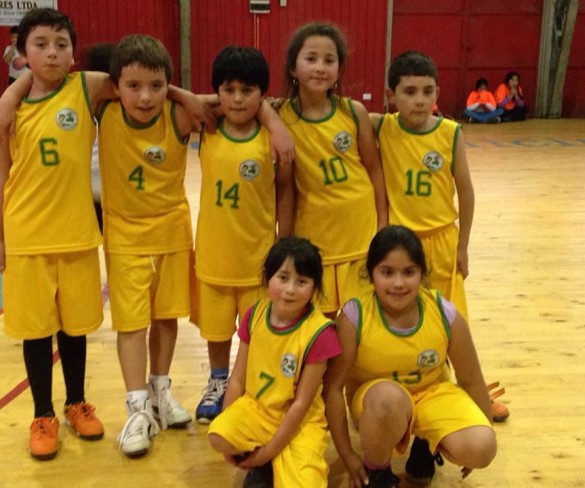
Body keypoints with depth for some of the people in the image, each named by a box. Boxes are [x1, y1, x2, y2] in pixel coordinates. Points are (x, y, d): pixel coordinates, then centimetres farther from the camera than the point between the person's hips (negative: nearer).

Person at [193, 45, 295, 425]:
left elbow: (285, 190, -3)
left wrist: (285, 245, -2)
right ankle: (218, 382, 41)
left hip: (258, 252, -2)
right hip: (213, 252, 2)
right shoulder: (206, 132, -5)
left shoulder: (272, 139, -11)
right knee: (216, 327, 19)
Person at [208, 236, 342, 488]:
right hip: (255, 406, 4)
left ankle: (272, 463, 9)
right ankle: (260, 467, 5)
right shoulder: (255, 315, -7)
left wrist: (267, 452, -13)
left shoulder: (318, 332, -21)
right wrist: (227, 427, -6)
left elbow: (301, 403, -16)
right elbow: (237, 380, 0)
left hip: (301, 422, -3)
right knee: (217, 437, -26)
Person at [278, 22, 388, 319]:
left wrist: (383, 224, 2)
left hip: (361, 227, 1)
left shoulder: (354, 111, -6)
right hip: (314, 231, -1)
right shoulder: (282, 116, -9)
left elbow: (374, 169, 1)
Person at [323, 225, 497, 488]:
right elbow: (333, 386, -17)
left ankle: (426, 448, 12)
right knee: (389, 397, -39)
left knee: (479, 449, -24)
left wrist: (484, 440, 5)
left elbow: (471, 380, -5)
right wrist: (348, 456, -14)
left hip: (432, 394, 3)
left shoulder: (446, 315, -19)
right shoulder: (354, 317, -25)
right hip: (375, 402, -2)